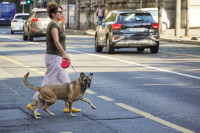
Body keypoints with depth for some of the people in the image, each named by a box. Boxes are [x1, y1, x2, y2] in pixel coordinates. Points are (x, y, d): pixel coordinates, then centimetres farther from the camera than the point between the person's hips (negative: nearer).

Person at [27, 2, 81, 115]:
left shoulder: (52, 25, 16)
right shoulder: (54, 25, -14)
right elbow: (56, 41, -28)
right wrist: (64, 53, -32)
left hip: (57, 59, 10)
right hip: (54, 57, -10)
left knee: (66, 82, 12)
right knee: (48, 83, -7)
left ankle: (68, 106, 16)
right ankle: (33, 104, -3)